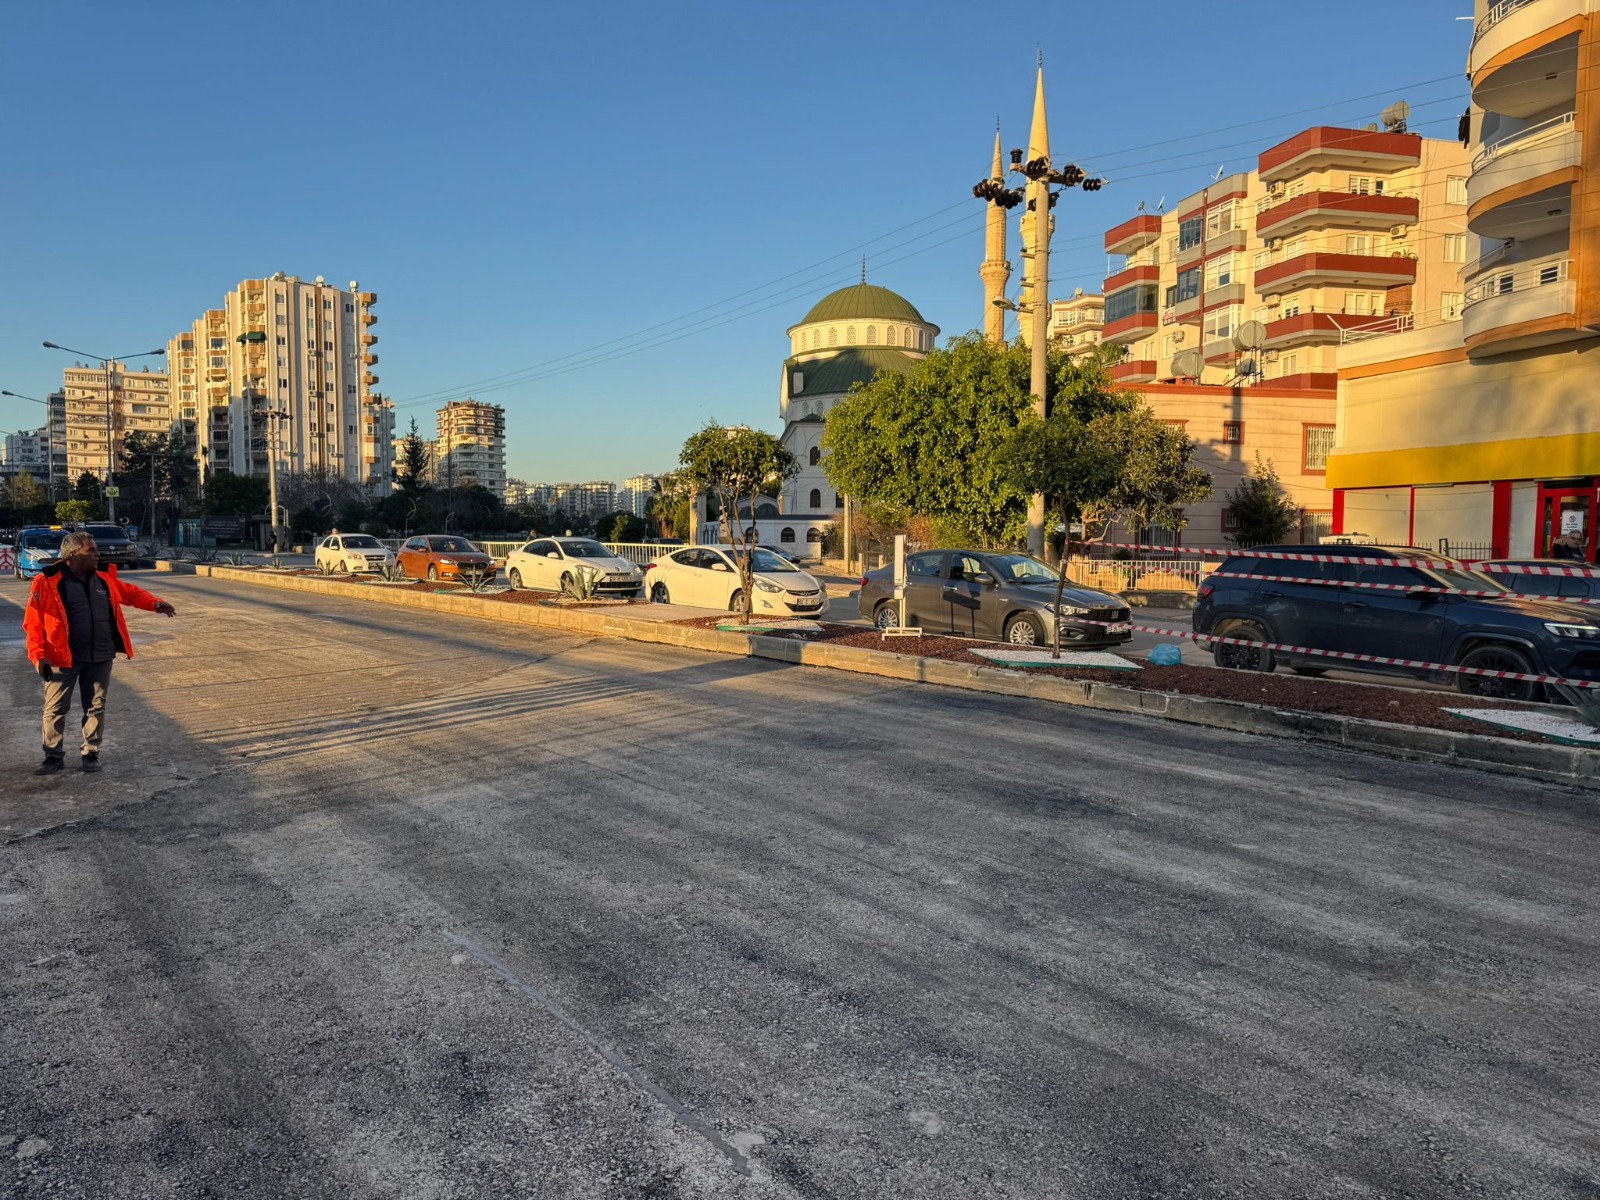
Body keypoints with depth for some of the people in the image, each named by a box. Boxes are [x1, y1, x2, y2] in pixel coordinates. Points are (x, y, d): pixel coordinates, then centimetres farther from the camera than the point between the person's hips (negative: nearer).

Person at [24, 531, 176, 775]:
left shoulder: (104, 579, 6)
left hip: (100, 658, 4)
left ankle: (91, 753, 20)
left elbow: (131, 593, 21)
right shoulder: (48, 582, -10)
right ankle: (54, 756, 17)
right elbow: (33, 622, -8)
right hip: (63, 658, -4)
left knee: (96, 706, 9)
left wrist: (155, 604, 6)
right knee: (55, 708, 5)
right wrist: (38, 655, -14)